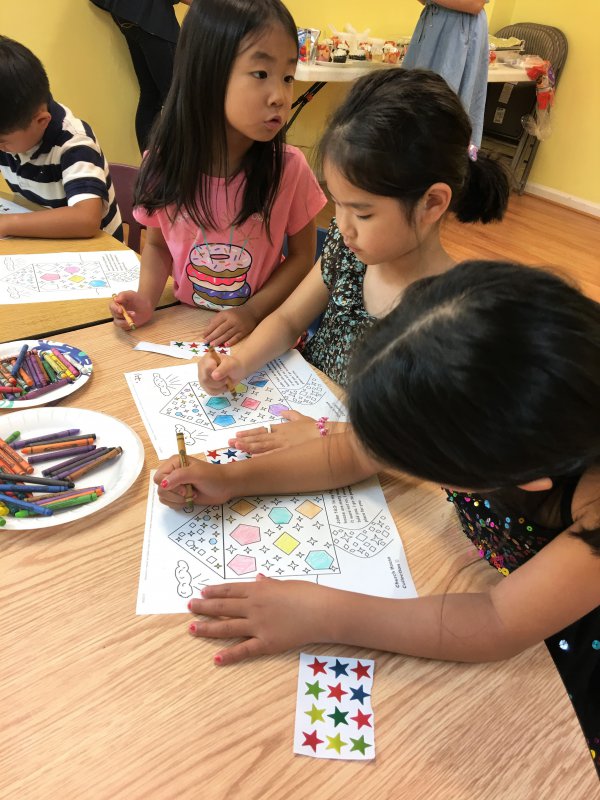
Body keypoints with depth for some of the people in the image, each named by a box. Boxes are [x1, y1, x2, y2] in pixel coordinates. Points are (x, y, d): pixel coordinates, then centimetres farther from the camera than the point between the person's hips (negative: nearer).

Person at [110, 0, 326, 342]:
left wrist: (253, 311, -15)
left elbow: (302, 256, -3)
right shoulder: (164, 164, -8)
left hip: (265, 326, -1)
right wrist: (146, 300, -10)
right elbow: (157, 243, 7)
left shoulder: (290, 168, -14)